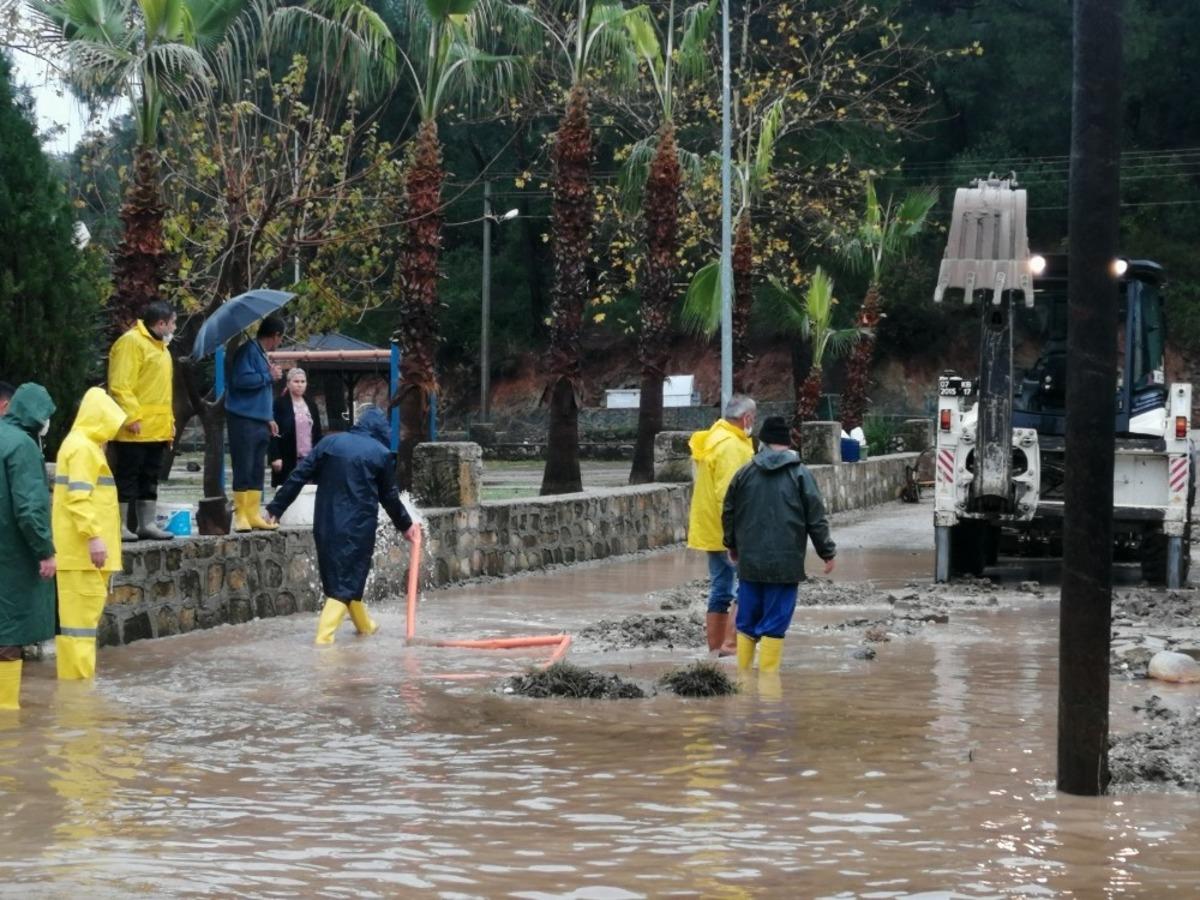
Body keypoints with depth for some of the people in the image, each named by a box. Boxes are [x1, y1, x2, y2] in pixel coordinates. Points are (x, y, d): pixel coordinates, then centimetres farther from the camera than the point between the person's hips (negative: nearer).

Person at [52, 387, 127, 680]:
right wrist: (93, 536, -27)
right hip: (83, 549, -11)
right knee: (81, 613, -10)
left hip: (81, 549, 11)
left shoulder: (84, 445, 19)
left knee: (82, 612, 14)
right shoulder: (82, 448, -14)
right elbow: (78, 497, -23)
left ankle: (76, 680, 18)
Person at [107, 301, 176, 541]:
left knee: (149, 478, 12)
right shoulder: (131, 343, -13)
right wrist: (133, 417, -23)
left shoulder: (159, 346, 19)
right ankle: (120, 526, 0)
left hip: (156, 429, 9)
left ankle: (147, 524, 18)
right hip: (134, 430, -9)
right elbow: (120, 385, -19)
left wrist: (169, 421, 19)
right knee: (127, 477, -4)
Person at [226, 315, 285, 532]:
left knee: (257, 471, 8)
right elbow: (241, 379, -24)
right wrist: (269, 376, -13)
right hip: (244, 421, -9)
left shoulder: (262, 355, 18)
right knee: (243, 470, -7)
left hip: (260, 422, 9)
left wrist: (270, 418, 20)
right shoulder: (248, 351, -10)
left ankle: (253, 514, 11)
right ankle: (241, 516, -4)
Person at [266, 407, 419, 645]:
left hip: (326, 523, 4)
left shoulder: (330, 442, 6)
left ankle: (364, 624, 36)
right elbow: (390, 497, 8)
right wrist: (405, 525, 23)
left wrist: (276, 507, 6)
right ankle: (324, 635, -15)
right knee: (347, 578, -1)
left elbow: (299, 476, 2)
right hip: (358, 526, -4)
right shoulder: (381, 453, 0)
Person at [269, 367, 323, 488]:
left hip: (309, 459, 4)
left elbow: (318, 433, 17)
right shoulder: (279, 404, -1)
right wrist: (275, 457, -14)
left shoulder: (311, 405, 15)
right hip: (287, 460, -4)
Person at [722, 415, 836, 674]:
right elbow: (816, 519, -4)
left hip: (750, 562, 3)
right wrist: (827, 552, 8)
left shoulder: (745, 472, 5)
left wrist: (733, 546, 29)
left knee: (746, 623, 13)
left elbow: (728, 513, 13)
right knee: (775, 625, -1)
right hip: (785, 564, -3)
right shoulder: (800, 474, -3)